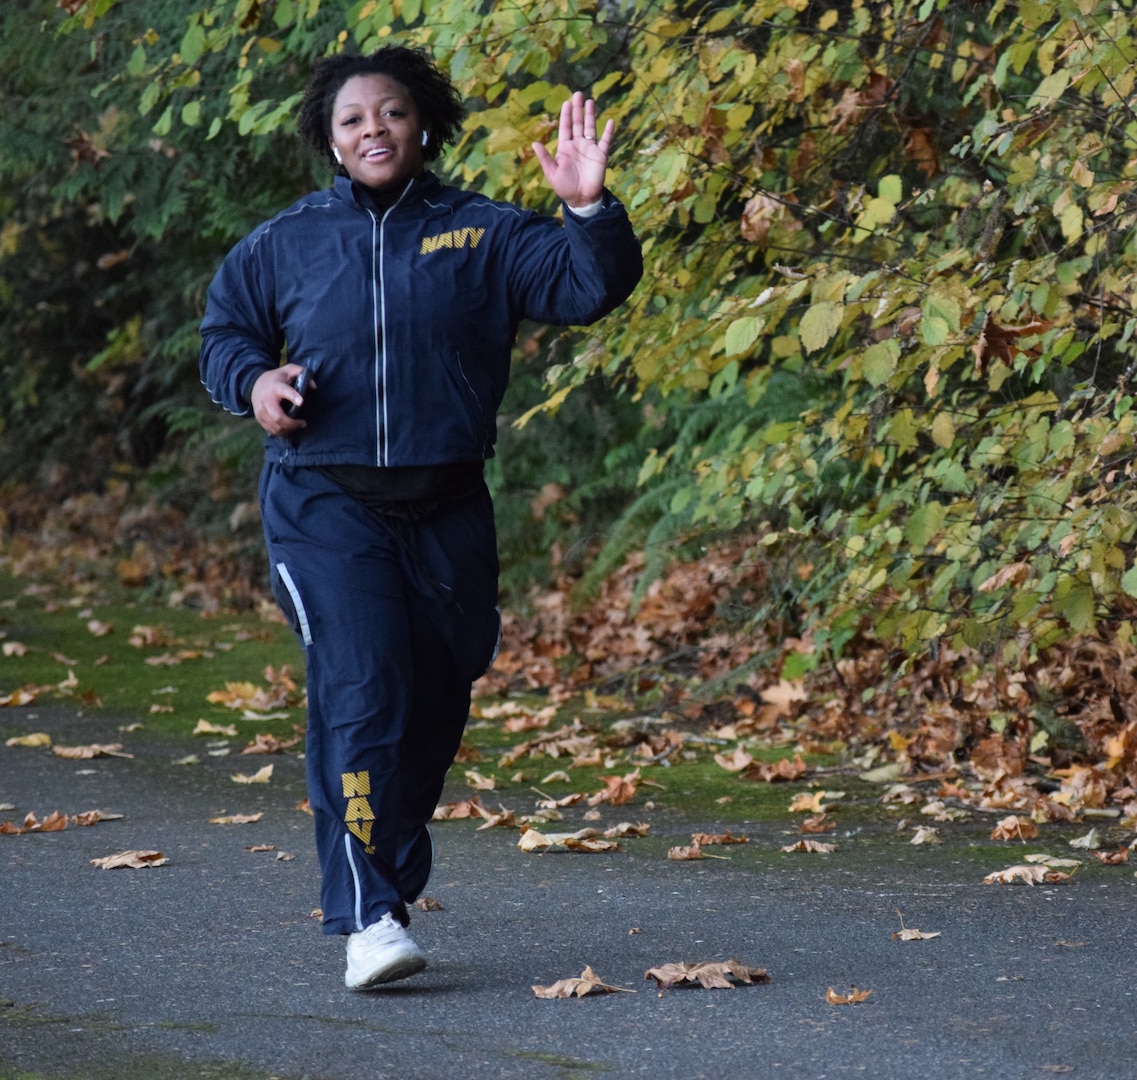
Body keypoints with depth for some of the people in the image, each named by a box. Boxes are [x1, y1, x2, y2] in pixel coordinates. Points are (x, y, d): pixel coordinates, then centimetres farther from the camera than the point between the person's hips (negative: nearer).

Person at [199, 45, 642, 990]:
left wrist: (590, 210, -20)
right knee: (363, 693, -18)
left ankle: (393, 883, 29)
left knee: (435, 706, 9)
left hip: (447, 512, 2)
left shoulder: (482, 236, 5)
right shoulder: (283, 245, 8)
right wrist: (252, 382, -2)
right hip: (325, 508, -2)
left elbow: (588, 286, -2)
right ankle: (366, 919, -19)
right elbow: (224, 332, 19)